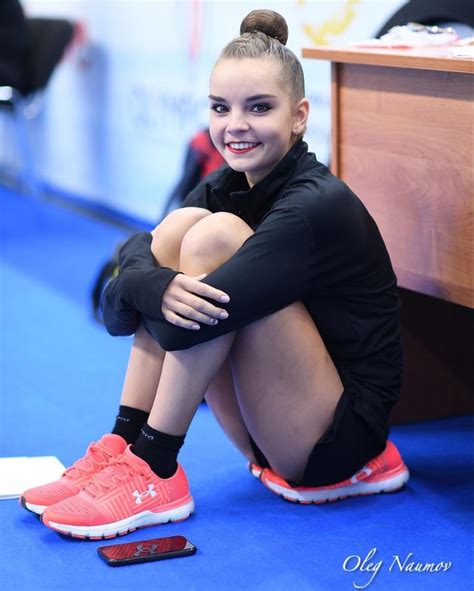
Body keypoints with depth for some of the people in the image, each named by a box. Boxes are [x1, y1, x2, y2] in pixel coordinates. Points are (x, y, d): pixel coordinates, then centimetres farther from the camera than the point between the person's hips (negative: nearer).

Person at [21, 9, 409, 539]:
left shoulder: (318, 206, -21)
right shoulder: (227, 185, 4)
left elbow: (191, 313, -31)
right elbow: (136, 252, -6)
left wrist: (129, 293, -13)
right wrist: (157, 286, -28)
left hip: (341, 434, -8)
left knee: (216, 236, -22)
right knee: (179, 224, -6)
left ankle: (155, 473, -19)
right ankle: (124, 446, -8)